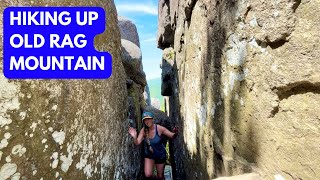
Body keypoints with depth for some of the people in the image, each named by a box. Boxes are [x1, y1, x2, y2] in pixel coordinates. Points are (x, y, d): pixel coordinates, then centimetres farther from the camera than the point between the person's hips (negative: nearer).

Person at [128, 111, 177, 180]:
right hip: (149, 154, 1)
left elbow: (172, 136, -20)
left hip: (160, 154, -1)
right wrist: (134, 137, -42)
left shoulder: (159, 128, -24)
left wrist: (175, 133, -43)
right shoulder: (143, 130, -18)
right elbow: (137, 143, -21)